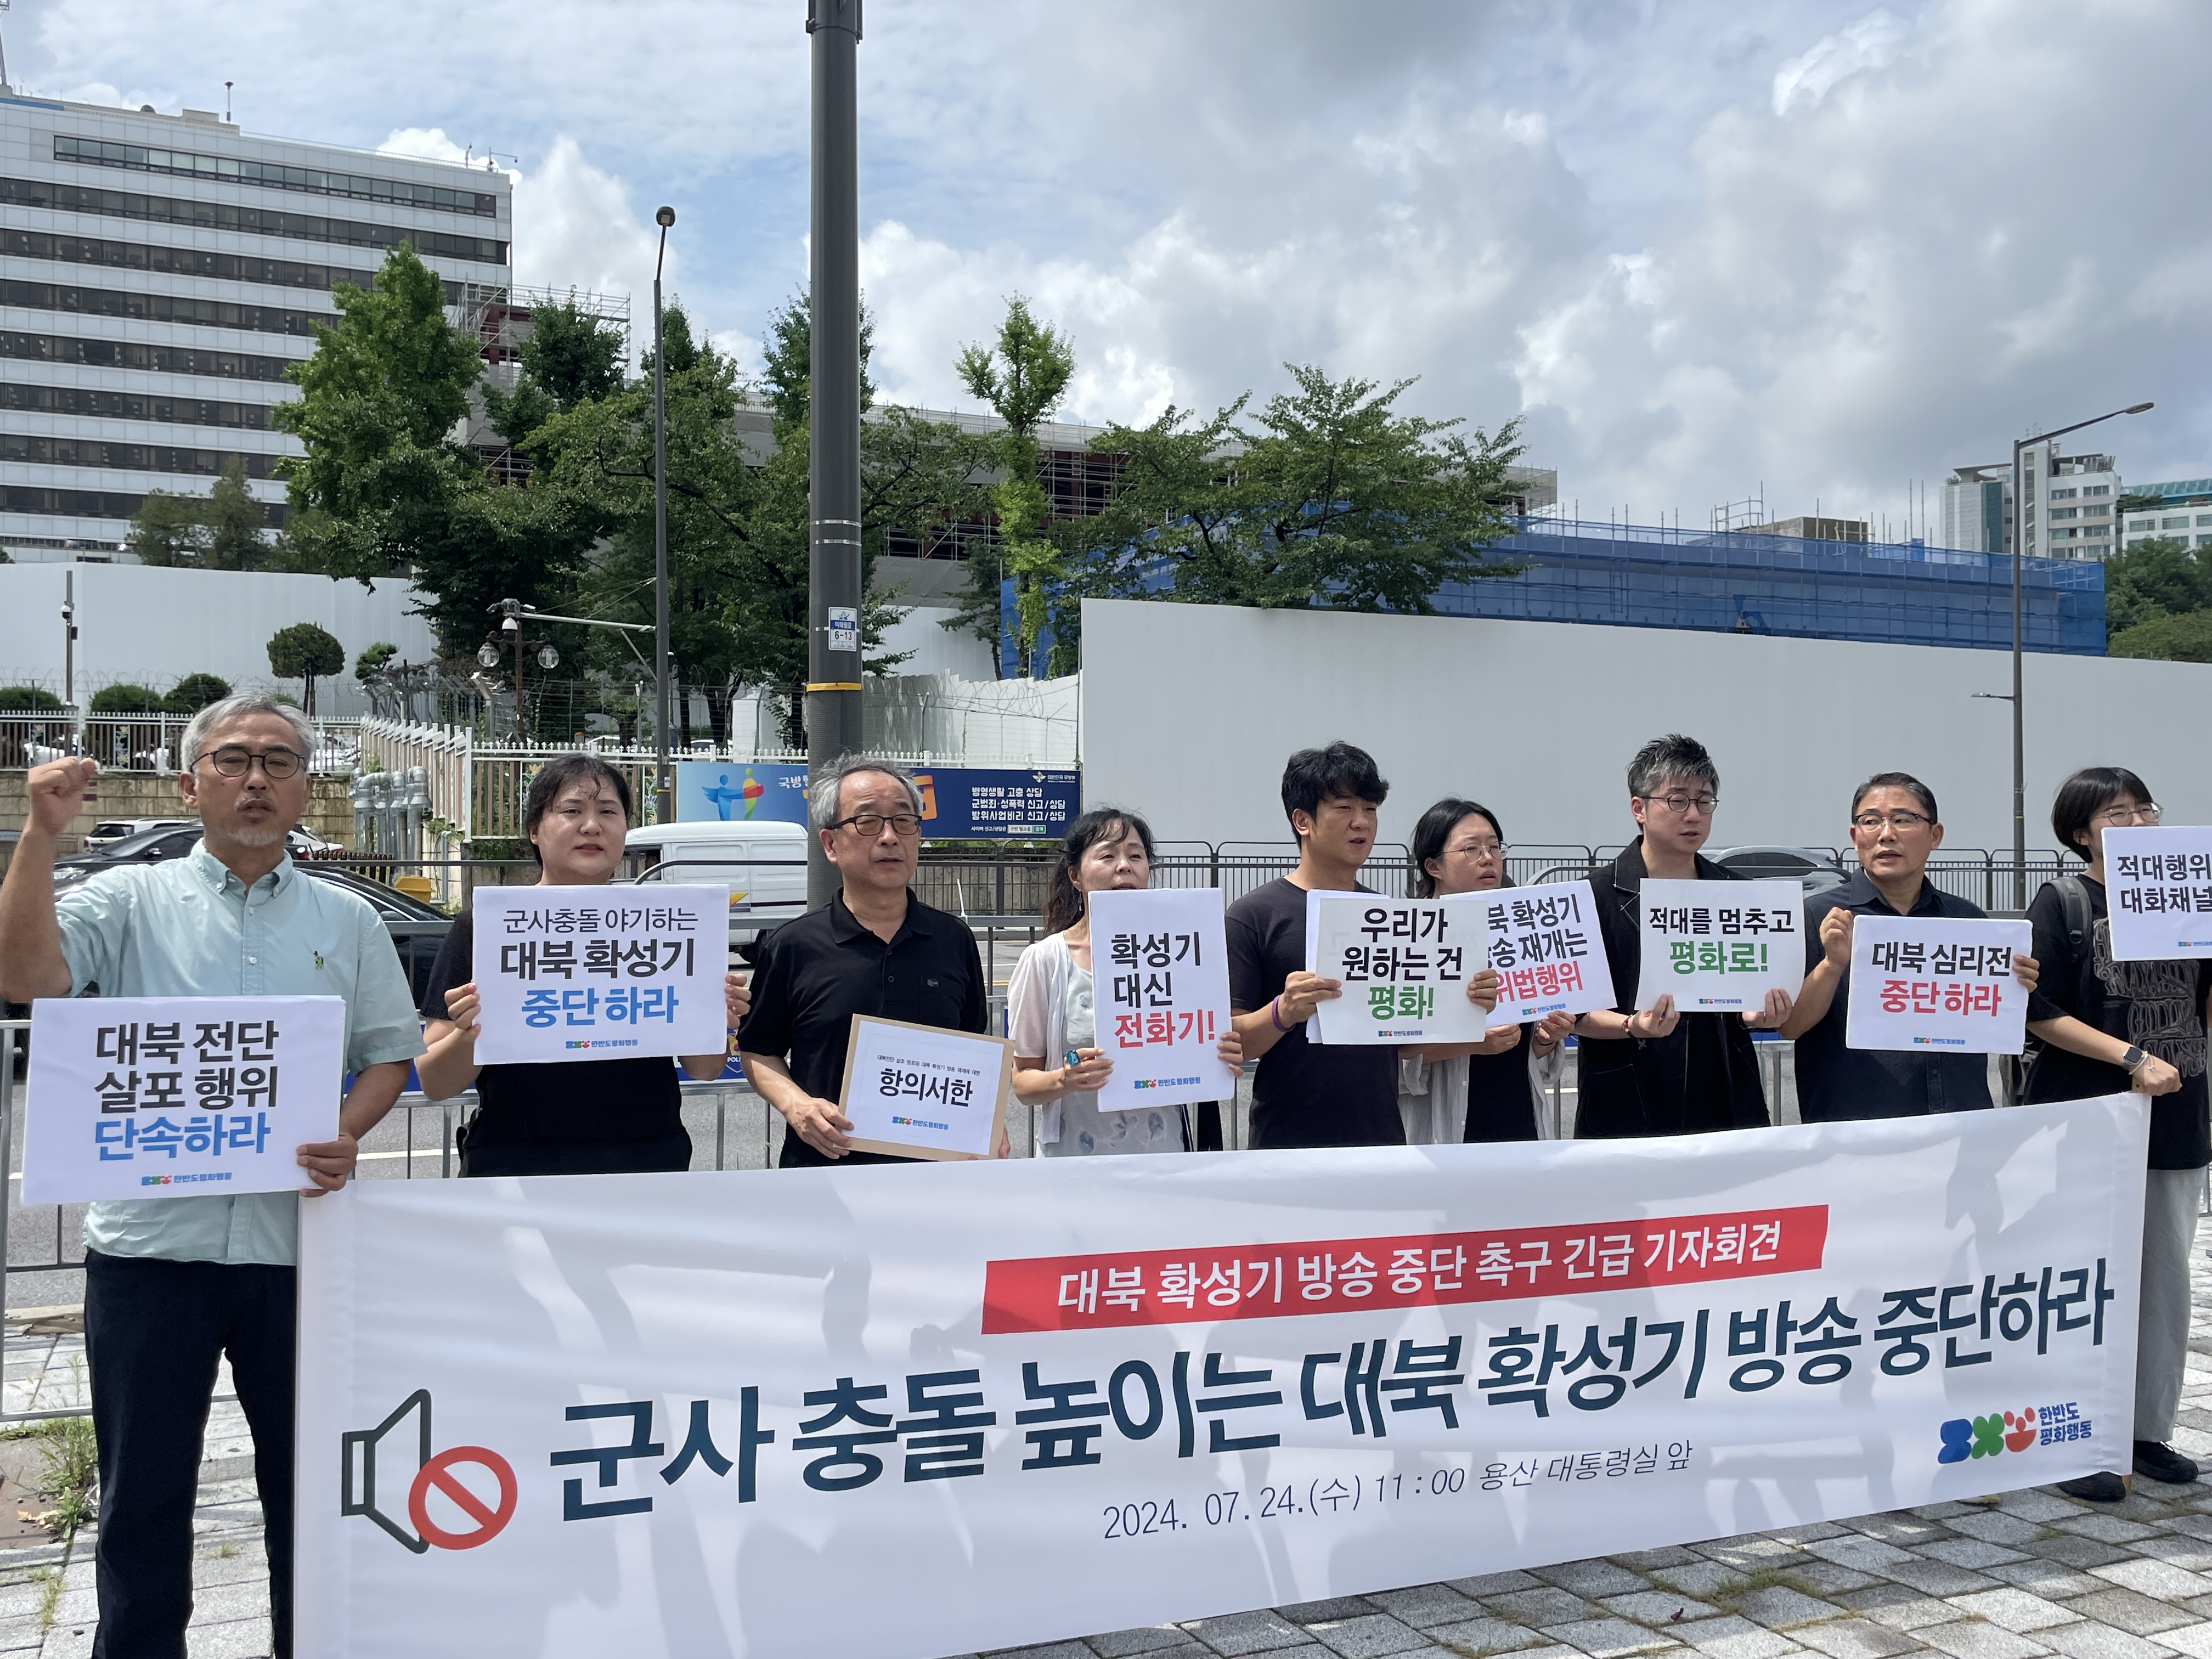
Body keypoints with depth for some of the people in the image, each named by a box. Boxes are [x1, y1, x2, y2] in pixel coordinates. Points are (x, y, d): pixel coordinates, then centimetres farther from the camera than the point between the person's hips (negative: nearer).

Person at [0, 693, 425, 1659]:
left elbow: (390, 1052, 10)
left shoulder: (347, 921, 11)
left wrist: (346, 1136, -9)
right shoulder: (132, 901, 4)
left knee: (308, 1484, 11)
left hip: (298, 1244, 2)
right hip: (152, 1243, -1)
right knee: (143, 1493, 7)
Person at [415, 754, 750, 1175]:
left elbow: (704, 1069, 11)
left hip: (647, 1168, 2)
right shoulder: (482, 930, 2)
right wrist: (469, 1034, -19)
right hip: (516, 1170, -2)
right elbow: (435, 1085, 1)